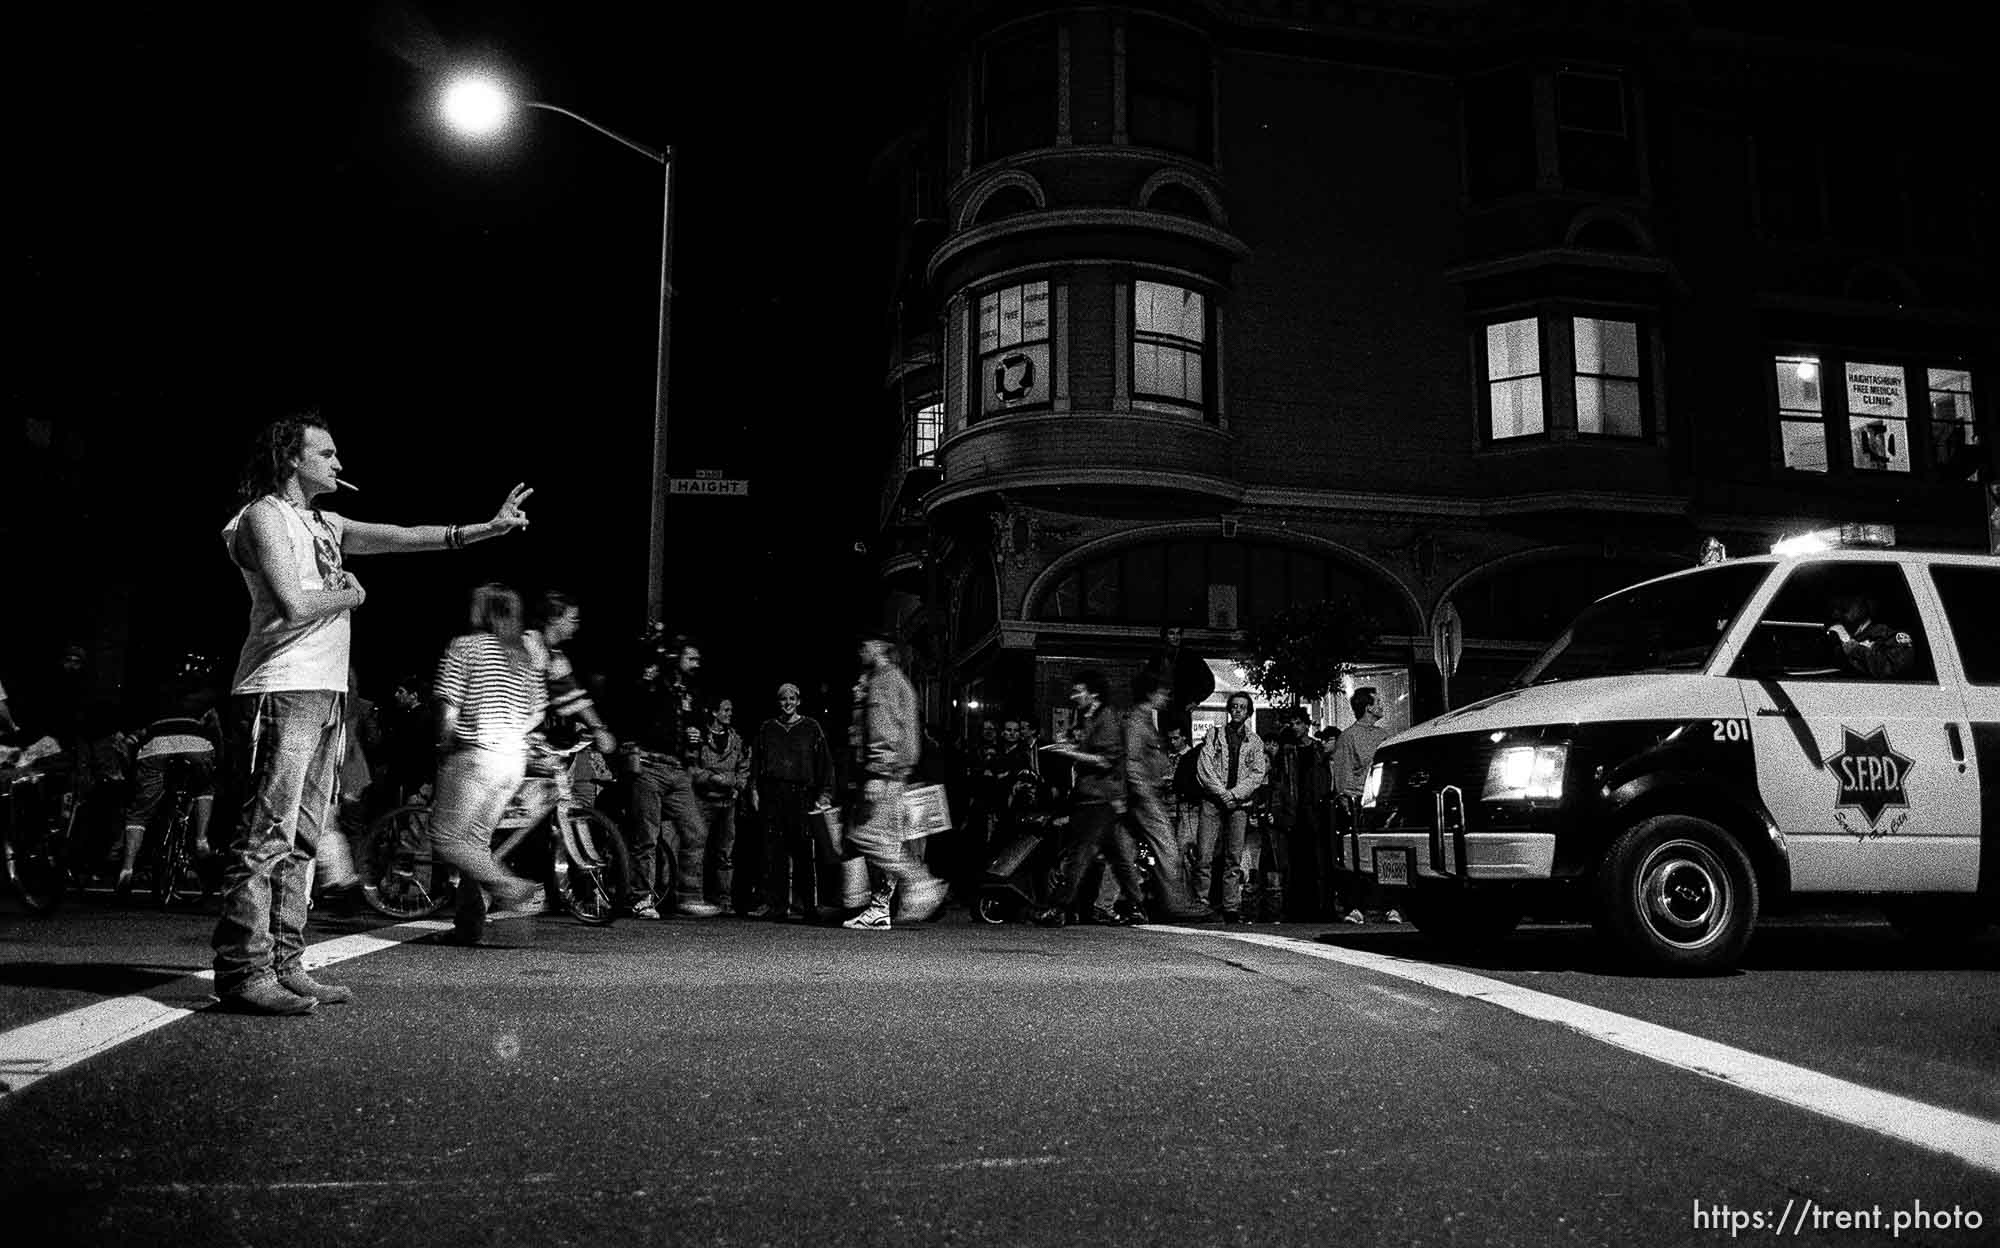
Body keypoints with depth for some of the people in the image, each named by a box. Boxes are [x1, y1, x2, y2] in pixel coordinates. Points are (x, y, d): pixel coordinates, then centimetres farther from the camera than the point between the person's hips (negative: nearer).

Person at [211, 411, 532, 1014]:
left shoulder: (324, 523, 22)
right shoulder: (263, 516, -4)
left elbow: (406, 536, 19)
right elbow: (293, 605, -17)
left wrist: (490, 527, 15)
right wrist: (348, 595, 1)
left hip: (323, 695, 9)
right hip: (281, 692, -9)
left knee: (301, 839, 9)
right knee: (266, 837, -11)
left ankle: (283, 966, 13)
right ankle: (243, 972, -9)